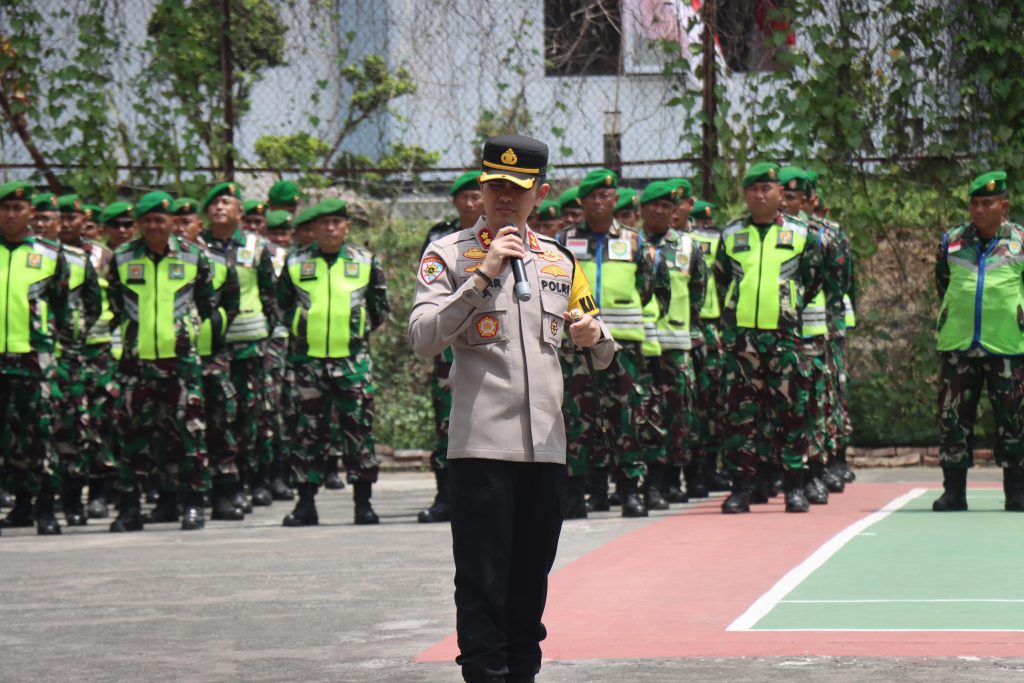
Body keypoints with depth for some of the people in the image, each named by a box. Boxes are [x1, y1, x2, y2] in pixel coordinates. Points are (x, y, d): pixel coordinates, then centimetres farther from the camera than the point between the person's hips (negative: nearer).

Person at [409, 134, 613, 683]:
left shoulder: (558, 260, 16)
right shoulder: (449, 255, 2)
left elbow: (601, 357, 22)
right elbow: (422, 339, -13)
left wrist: (595, 337, -3)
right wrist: (483, 275, -16)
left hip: (546, 446, 5)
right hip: (481, 446, -5)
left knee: (531, 582, 10)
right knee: (482, 583, -7)